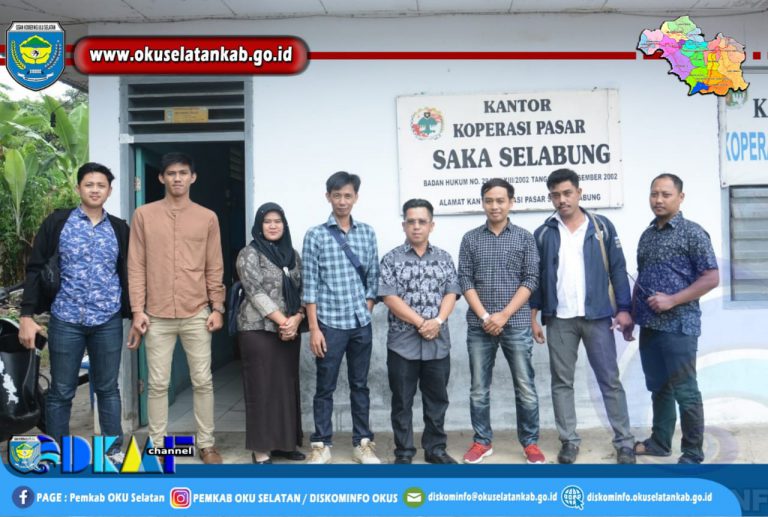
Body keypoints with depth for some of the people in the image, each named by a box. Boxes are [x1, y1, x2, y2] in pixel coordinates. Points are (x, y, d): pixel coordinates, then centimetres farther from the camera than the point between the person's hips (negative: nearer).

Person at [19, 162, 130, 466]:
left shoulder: (120, 229, 6)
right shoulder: (56, 223, 0)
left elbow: (128, 274, 11)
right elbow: (36, 269, -1)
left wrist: (136, 314, 6)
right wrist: (27, 315, -7)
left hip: (108, 322, 2)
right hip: (66, 321, -1)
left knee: (108, 388, 10)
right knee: (61, 391, 7)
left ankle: (114, 449, 21)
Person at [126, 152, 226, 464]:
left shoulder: (207, 218, 5)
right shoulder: (144, 215, 3)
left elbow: (215, 268, 6)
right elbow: (136, 266, 1)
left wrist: (217, 308, 0)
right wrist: (137, 310, -4)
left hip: (197, 314, 1)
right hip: (157, 315, 0)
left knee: (203, 381, 7)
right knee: (158, 384, 6)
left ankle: (206, 443, 20)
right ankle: (157, 445, 19)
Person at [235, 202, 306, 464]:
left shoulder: (292, 254, 12)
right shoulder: (250, 254, -4)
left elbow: (302, 291, 9)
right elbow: (256, 293, -13)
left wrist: (296, 319, -8)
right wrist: (282, 321, -17)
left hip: (290, 331, 6)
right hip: (259, 330, -5)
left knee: (287, 386, 9)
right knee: (263, 389, -4)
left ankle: (283, 443, 20)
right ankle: (261, 451, 3)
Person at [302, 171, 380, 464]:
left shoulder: (367, 233, 6)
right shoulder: (315, 236, -3)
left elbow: (373, 278, 9)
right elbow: (310, 286, -5)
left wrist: (366, 313, 2)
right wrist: (314, 328, -9)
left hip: (361, 324, 3)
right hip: (329, 324, -3)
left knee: (360, 385, 12)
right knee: (325, 387, 7)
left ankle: (362, 443, 22)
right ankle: (321, 445, 19)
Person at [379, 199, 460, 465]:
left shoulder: (444, 258, 9)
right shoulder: (391, 259, -1)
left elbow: (451, 293, 3)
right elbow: (389, 297, -9)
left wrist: (437, 321, -14)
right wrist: (421, 323, -15)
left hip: (438, 343, 3)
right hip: (402, 343, -2)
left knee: (437, 399, 11)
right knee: (402, 401, 6)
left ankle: (435, 449, 25)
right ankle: (404, 453, 17)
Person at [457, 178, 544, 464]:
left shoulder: (525, 238, 4)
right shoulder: (470, 239, 6)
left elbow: (530, 280, -2)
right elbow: (465, 280, 2)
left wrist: (503, 315, -10)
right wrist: (485, 316, -9)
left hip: (516, 325, -1)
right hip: (479, 326, 1)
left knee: (525, 388, 3)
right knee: (479, 389, 8)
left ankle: (531, 443, 18)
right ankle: (482, 441, 21)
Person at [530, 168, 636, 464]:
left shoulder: (602, 227, 2)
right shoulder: (544, 234, 5)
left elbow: (617, 269, 2)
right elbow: (535, 277, 7)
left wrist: (624, 309, -4)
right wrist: (534, 316, 3)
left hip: (597, 316, -1)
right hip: (559, 319, 1)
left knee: (610, 380, 4)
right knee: (561, 382, 7)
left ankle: (624, 442, 12)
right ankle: (569, 441, 18)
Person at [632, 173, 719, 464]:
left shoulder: (692, 232, -7)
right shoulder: (647, 235, 13)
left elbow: (711, 278, -11)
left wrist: (672, 300, -17)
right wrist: (632, 312, 13)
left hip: (679, 325, -6)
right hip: (649, 326, 7)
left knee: (685, 392, 0)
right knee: (658, 388, 16)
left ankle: (693, 454, 12)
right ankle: (659, 442, 29)